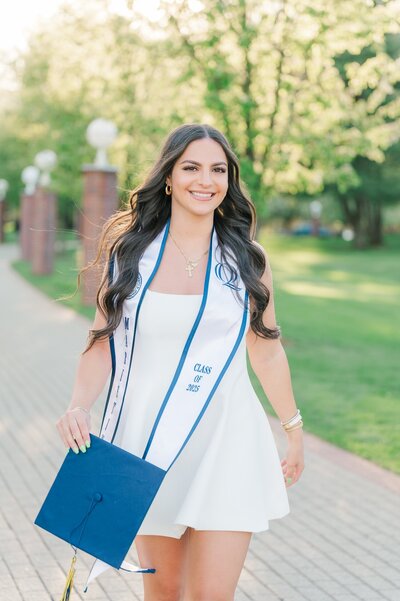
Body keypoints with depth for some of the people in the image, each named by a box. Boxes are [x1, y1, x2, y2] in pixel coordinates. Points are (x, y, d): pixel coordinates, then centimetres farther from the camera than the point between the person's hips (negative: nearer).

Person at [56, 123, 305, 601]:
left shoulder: (247, 258, 2)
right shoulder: (130, 251, -1)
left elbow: (266, 350, 11)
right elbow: (103, 342, 0)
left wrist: (293, 430, 18)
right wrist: (79, 406, -17)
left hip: (226, 439, 0)